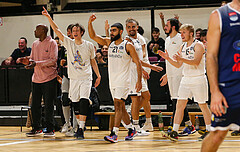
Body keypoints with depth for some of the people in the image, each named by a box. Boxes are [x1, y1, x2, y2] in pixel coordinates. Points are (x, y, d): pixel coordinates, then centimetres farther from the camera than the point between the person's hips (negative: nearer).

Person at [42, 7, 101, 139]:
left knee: (84, 102, -15)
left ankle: (81, 128, -18)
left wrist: (98, 76, 9)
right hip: (73, 78, 2)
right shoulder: (69, 43, 2)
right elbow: (56, 30, -4)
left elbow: (93, 61, 12)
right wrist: (49, 17, -14)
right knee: (75, 103, 5)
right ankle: (80, 125, 22)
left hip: (86, 78, -2)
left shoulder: (89, 45, 1)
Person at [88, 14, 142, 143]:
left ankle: (114, 134, -20)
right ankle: (131, 130, 24)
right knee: (120, 107, 12)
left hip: (123, 81, -7)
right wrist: (90, 23, -9)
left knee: (117, 105, -15)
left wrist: (139, 80, -11)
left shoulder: (128, 46, -7)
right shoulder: (109, 43, 10)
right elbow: (93, 36, 6)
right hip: (112, 81, 7)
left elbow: (138, 63, -5)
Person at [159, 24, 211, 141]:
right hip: (186, 79, 6)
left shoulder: (198, 45, -10)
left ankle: (209, 131, 14)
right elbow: (178, 65, 15)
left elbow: (196, 62, -24)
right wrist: (167, 58, 0)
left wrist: (182, 59, -36)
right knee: (179, 105, -3)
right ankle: (174, 132, -5)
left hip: (198, 79, -6)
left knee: (203, 105, 3)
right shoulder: (183, 47, 12)